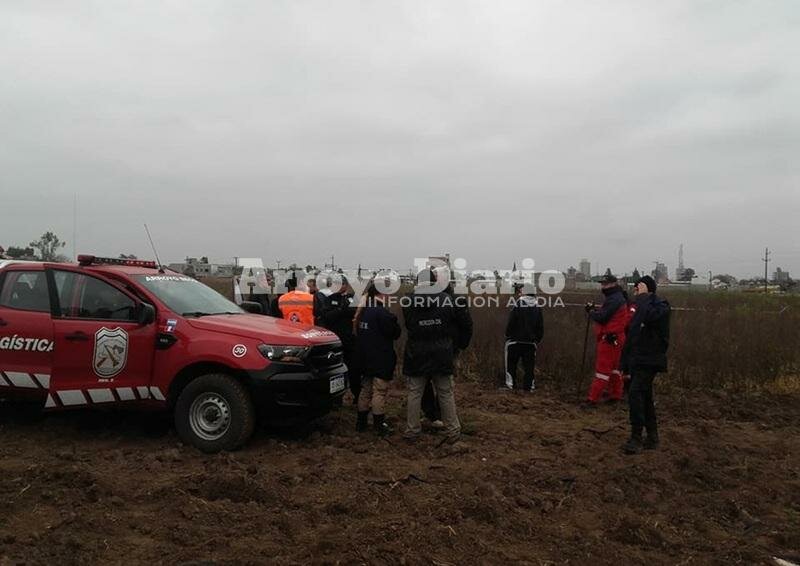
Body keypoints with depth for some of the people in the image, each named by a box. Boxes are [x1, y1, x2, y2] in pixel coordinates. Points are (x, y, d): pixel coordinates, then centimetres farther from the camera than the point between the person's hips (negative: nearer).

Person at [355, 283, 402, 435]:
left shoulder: (363, 311, 7)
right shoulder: (382, 312, -19)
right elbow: (395, 332, -15)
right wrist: (393, 320, 1)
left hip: (365, 359, 8)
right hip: (381, 360, -8)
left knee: (365, 390, 16)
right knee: (379, 392, -1)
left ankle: (361, 422, 23)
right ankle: (379, 424, 4)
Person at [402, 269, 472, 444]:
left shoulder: (408, 302, -5)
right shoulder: (448, 299, -6)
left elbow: (408, 325, 4)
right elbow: (466, 323, 1)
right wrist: (461, 344, 14)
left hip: (416, 356, 1)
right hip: (442, 355, 0)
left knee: (414, 393, 10)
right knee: (446, 394, 10)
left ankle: (412, 431, 16)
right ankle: (452, 431, 17)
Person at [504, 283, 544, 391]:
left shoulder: (518, 305, -13)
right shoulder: (537, 307, 4)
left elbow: (511, 324, -13)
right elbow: (541, 326, 9)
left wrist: (508, 335, 1)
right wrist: (537, 340, 17)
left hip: (515, 342, -4)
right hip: (531, 342, 5)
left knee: (511, 364, 6)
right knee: (529, 366, 12)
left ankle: (510, 384, 4)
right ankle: (529, 386, 13)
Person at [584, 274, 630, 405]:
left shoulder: (614, 299, -18)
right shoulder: (617, 297, 17)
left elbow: (602, 318, -22)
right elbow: (607, 313, 15)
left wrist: (591, 312, -5)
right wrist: (595, 309, 0)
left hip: (609, 339, -11)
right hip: (615, 338, 11)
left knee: (603, 369, -9)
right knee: (614, 368, 18)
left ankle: (593, 399, -7)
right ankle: (616, 395, 28)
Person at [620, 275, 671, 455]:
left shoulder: (661, 306, -10)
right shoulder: (641, 307, 16)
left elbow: (650, 315, -36)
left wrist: (643, 296, -20)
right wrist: (625, 363, 19)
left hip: (649, 361, -9)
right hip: (637, 360, 9)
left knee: (635, 394, -17)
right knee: (645, 397, 13)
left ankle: (636, 439, -13)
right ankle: (652, 437, 22)